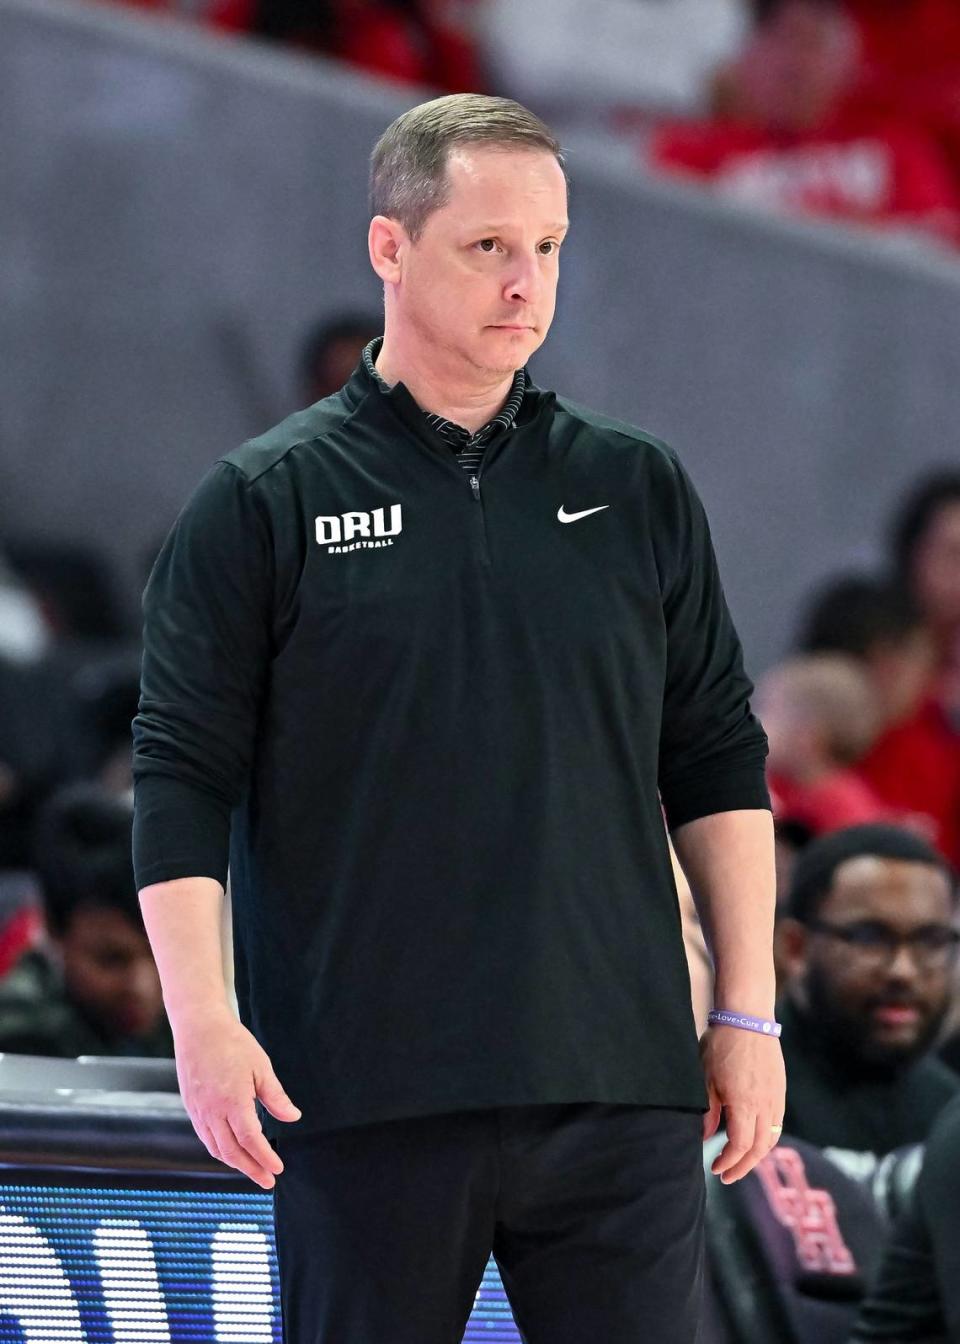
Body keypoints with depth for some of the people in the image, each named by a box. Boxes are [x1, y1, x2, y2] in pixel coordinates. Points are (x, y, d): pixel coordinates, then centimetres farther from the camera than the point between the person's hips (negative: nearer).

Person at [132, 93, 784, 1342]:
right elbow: (181, 776, 0)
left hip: (618, 1085, 2)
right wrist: (202, 1018, -10)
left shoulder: (640, 490, 12)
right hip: (364, 1092, -2)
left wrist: (746, 1014, 9)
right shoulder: (264, 503, 3)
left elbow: (720, 765, 15)